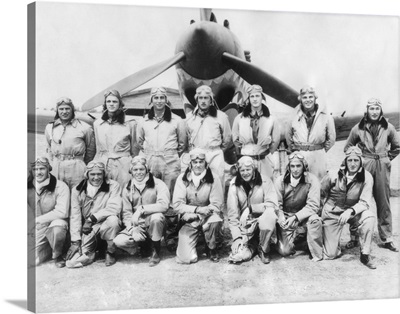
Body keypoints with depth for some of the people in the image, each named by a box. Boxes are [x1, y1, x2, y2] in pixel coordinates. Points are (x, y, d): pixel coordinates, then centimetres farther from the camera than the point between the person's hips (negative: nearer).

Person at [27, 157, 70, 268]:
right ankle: (48, 249, 22)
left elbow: (62, 212, -20)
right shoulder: (29, 187, 1)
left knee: (57, 227, -39)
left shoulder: (60, 187, -14)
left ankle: (57, 255, -9)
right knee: (31, 261, -10)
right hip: (36, 231, 4)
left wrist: (37, 220, -19)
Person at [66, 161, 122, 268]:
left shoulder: (113, 186, -6)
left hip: (106, 227, -1)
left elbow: (115, 208, -20)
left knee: (113, 219, -36)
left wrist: (92, 218, -23)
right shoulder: (77, 190, 1)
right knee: (72, 262, -16)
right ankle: (92, 253, 19)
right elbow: (75, 216, -1)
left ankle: (111, 252, -8)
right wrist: (75, 241, -8)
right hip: (88, 231, 1)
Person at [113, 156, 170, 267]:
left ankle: (156, 252, -13)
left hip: (153, 225, -3)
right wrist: (133, 229, -16)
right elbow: (126, 213, 2)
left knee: (156, 216, -37)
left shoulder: (158, 184, -6)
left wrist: (141, 209, -28)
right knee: (118, 241, -23)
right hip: (136, 226, 3)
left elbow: (164, 205, -23)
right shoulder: (127, 188, 7)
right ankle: (144, 245, 7)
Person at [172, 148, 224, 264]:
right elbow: (177, 205, -9)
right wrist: (197, 209, -21)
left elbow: (216, 205, -11)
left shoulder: (213, 179, -5)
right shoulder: (182, 179, -3)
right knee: (187, 258, -15)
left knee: (216, 220, -36)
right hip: (188, 221, 0)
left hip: (207, 217, 0)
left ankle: (211, 248, -5)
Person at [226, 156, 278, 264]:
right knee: (238, 256, -18)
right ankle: (252, 246, 20)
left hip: (262, 222, -1)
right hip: (244, 225, 1)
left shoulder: (265, 181, -7)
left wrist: (250, 208, -23)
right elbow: (232, 213, -7)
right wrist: (237, 238, -16)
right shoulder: (234, 184, -4)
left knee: (270, 214, -35)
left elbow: (273, 205, -16)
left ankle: (263, 249, -9)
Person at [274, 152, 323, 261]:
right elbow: (276, 204, -6)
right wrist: (281, 217, -26)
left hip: (304, 217, -1)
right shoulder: (280, 181, -5)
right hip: (286, 218, 1)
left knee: (314, 219, -35)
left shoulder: (312, 180, -11)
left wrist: (295, 217, -27)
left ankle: (317, 253, -16)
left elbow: (313, 205, -16)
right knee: (284, 251, -14)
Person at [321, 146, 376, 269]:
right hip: (332, 213, -1)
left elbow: (364, 203, -17)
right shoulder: (334, 174, -13)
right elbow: (320, 193, 3)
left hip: (353, 212, 1)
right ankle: (333, 241, 31)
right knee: (330, 255, -7)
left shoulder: (366, 177, -14)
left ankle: (365, 254, -17)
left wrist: (350, 211, -34)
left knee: (369, 217, -34)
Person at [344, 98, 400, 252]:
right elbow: (348, 147, 12)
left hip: (382, 168, 1)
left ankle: (387, 238, 13)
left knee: (384, 203, 5)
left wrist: (387, 158, 8)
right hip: (364, 167, -1)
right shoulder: (358, 128, 1)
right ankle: (354, 237, 7)